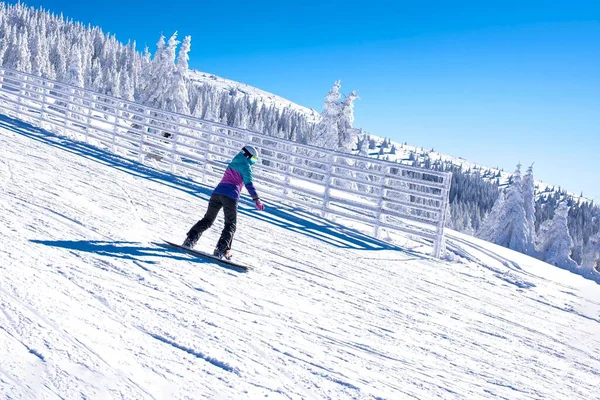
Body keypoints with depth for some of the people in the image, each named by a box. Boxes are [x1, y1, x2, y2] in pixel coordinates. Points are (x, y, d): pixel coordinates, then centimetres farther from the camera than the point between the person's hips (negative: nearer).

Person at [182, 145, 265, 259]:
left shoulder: (233, 163, 24)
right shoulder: (246, 166, 1)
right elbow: (249, 184, -10)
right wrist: (256, 199, -14)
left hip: (217, 192, 6)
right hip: (230, 197, -6)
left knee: (207, 220, 15)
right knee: (230, 225, 2)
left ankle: (190, 239, 4)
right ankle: (221, 249, -12)